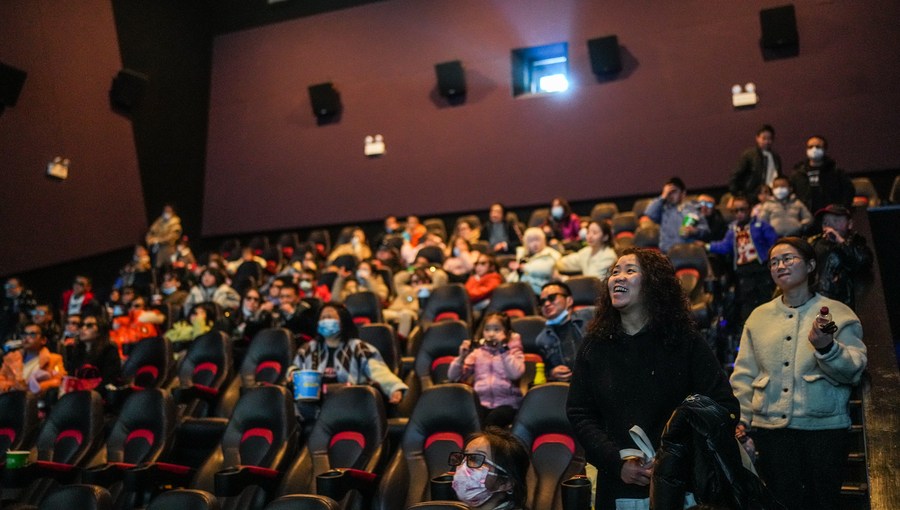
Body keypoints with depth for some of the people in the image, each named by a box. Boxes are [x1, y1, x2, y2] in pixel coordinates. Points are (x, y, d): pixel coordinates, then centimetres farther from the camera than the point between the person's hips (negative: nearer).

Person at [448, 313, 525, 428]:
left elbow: (515, 374, -13)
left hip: (507, 403, -2)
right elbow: (453, 377, 9)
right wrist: (461, 357, -6)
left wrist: (503, 349, -13)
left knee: (493, 419, -34)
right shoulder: (478, 351, 15)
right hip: (482, 402, 2)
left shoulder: (513, 351, 9)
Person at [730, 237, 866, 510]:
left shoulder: (838, 313, 3)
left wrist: (826, 347, -24)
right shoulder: (759, 316, 10)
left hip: (823, 426, -2)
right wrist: (740, 420, 1)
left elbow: (853, 372, -6)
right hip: (769, 427, 2)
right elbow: (743, 375, 9)